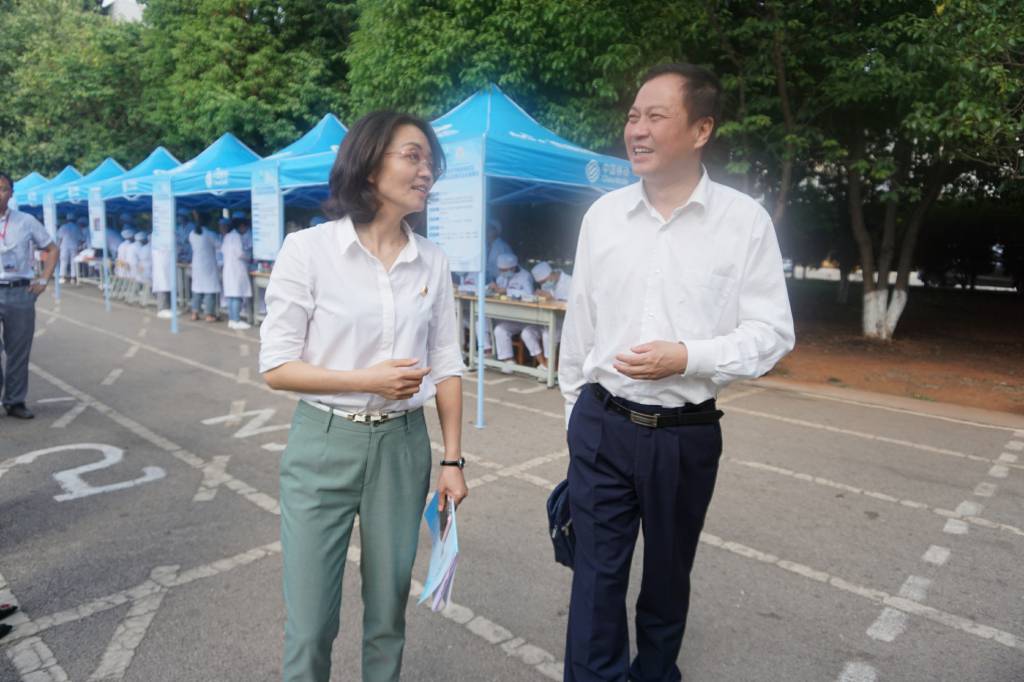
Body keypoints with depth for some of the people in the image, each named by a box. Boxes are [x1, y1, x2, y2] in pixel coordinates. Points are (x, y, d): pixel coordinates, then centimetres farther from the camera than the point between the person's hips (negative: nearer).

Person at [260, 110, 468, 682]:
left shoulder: (433, 262, 2)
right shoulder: (308, 250, -9)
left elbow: (447, 367, 6)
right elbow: (276, 367, -7)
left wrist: (453, 459, 4)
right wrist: (368, 381, -18)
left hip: (403, 446, 3)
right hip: (324, 445, -2)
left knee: (388, 612, 16)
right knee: (311, 621, 8)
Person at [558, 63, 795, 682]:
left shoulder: (745, 220, -7)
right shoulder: (603, 214, 2)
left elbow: (772, 332, -5)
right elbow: (580, 324, 8)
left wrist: (689, 357, -21)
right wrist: (575, 405, 14)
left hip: (687, 435, -1)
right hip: (602, 426, 2)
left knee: (668, 578, 19)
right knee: (597, 577, 8)